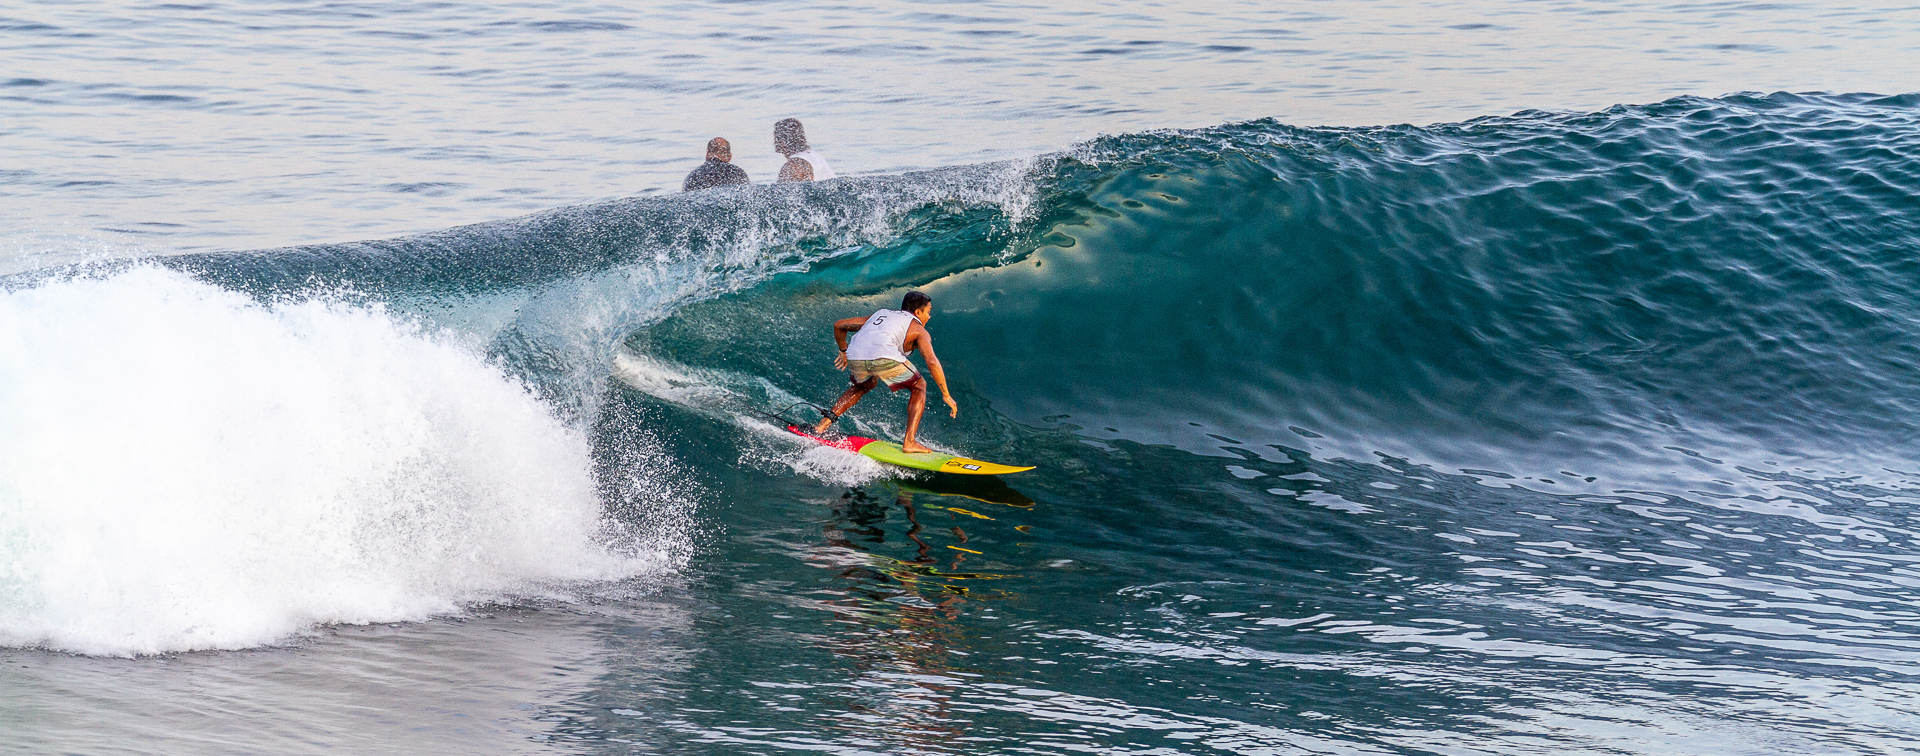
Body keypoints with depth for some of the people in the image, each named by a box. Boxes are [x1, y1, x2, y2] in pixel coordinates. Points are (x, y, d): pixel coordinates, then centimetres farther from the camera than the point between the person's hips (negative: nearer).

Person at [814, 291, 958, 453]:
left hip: (855, 357, 6)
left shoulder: (880, 314, 37)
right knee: (919, 387, 18)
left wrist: (843, 350, 54)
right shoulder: (918, 329, 21)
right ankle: (909, 442, 6)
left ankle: (824, 423, 29)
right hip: (884, 357, -6)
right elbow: (932, 362, 4)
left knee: (865, 385, 38)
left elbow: (838, 325, 39)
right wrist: (946, 395, 9)